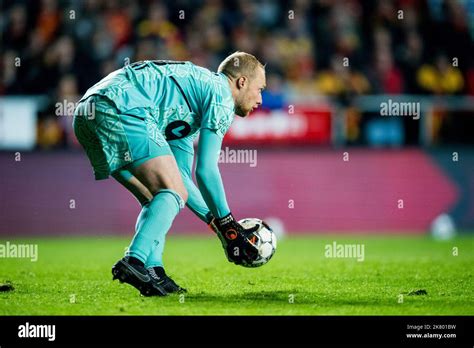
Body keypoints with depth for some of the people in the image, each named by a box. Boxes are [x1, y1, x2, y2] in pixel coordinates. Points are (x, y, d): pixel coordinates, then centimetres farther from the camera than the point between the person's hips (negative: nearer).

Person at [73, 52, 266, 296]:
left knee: (157, 199, 17)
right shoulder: (221, 93, 4)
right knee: (174, 193, -10)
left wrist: (216, 222, 29)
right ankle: (133, 262, -26)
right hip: (120, 109, -10)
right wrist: (227, 224, 6)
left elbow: (181, 176, 33)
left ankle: (153, 273, 1)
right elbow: (206, 170, -2)